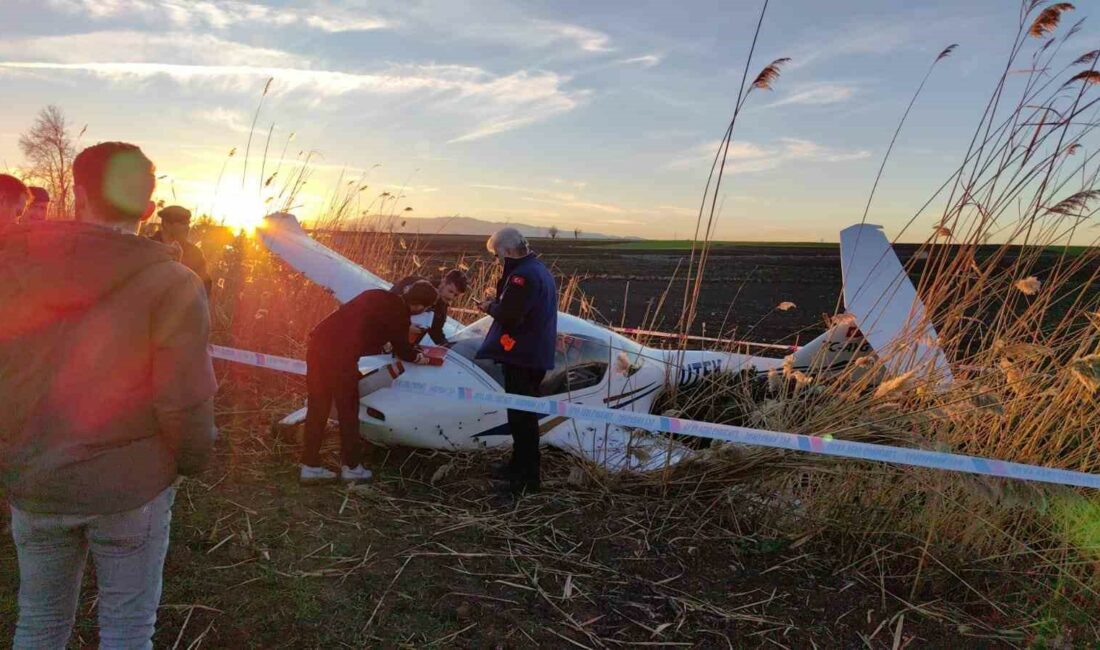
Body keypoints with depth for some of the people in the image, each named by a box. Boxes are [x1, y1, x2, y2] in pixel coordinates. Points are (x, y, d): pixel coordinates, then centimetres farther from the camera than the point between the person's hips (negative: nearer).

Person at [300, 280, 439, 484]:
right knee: (348, 411, 10)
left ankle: (310, 467, 23)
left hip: (318, 343, 8)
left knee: (317, 408, 15)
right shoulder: (399, 314, -3)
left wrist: (385, 345, 45)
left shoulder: (379, 296, 19)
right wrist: (422, 358, 29)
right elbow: (403, 350, 11)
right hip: (340, 357, -8)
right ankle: (351, 467, 23)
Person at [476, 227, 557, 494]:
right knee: (522, 414, 20)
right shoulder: (538, 269, 15)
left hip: (522, 356, -11)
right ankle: (519, 465, 32)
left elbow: (509, 316, -24)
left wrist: (490, 307, -6)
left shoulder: (522, 275, -18)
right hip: (536, 354, 11)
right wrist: (497, 303, 10)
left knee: (521, 415, -4)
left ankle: (527, 477, 2)